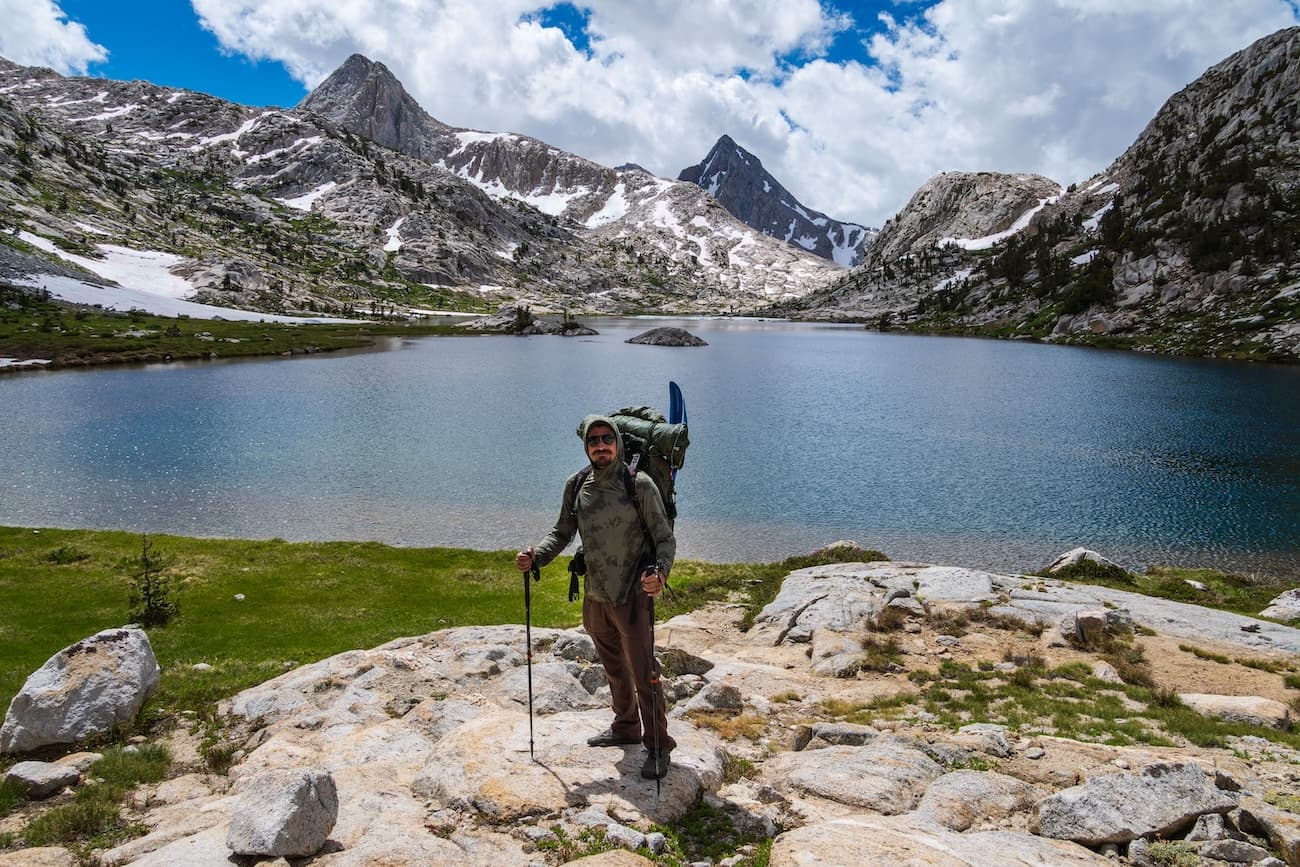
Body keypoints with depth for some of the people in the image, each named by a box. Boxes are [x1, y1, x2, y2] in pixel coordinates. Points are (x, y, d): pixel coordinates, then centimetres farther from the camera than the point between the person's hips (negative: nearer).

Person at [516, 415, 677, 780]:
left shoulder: (639, 485, -14)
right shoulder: (577, 485, 0)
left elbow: (665, 538, -10)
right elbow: (562, 532, 11)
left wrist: (660, 572, -28)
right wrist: (535, 557, -6)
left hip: (630, 596, -5)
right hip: (594, 596, 5)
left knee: (643, 674, -1)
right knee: (614, 669, 22)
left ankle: (658, 747, 15)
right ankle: (625, 727, 42)